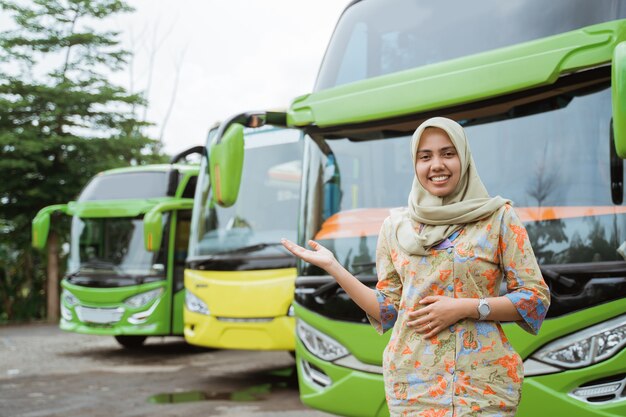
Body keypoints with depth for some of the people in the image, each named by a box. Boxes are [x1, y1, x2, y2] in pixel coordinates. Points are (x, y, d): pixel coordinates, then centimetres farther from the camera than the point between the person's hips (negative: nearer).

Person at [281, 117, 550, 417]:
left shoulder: (498, 217, -1)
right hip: (414, 382, 2)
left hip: (483, 380, -2)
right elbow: (387, 310, 8)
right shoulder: (396, 226, 7)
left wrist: (466, 307, -13)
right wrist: (332, 266, 1)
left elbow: (536, 298, -2)